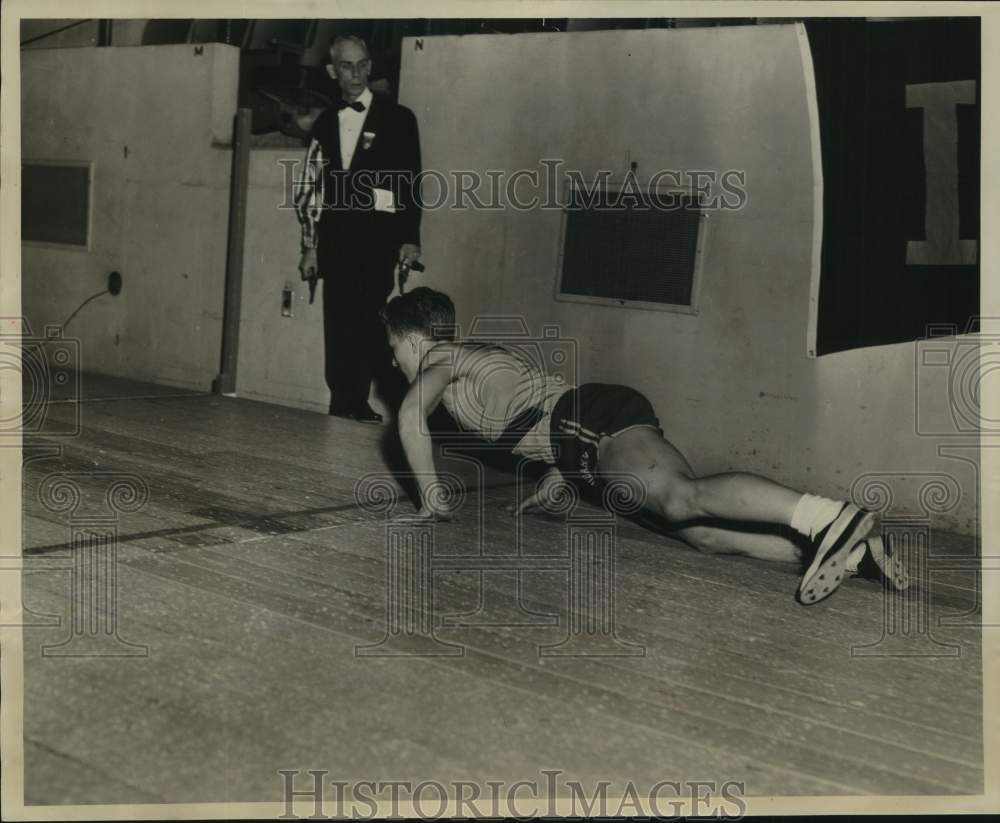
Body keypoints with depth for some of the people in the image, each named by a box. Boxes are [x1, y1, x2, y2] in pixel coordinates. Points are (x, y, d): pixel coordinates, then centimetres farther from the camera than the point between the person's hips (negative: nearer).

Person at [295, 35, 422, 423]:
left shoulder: (397, 118, 4)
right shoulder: (325, 123, 14)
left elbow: (411, 182, 1)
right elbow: (311, 187, 15)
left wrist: (410, 239, -7)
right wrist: (310, 246, 11)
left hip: (377, 234, -3)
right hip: (335, 234, 4)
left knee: (369, 318, -13)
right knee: (339, 321, 2)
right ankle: (343, 403, 6)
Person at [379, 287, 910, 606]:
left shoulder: (440, 359, 16)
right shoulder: (489, 354, 40)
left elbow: (411, 415, -4)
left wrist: (430, 498, 5)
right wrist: (552, 484, 46)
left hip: (590, 419, -8)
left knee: (684, 497, -32)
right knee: (700, 531, -12)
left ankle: (831, 518, -54)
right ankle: (848, 549, -31)